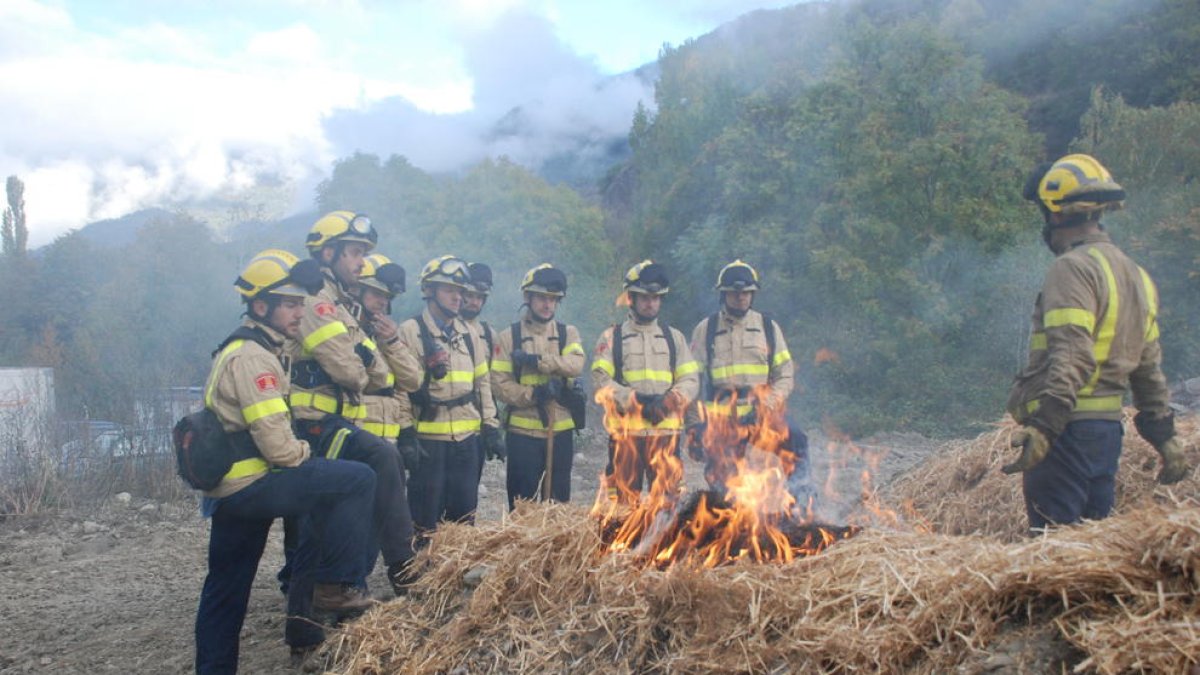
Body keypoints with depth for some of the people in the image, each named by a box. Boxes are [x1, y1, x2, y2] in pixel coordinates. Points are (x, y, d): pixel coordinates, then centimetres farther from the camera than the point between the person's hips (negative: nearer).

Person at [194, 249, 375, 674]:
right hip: (250, 484, -11)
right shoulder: (252, 357, -18)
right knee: (357, 480, -14)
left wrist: (297, 452, 11)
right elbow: (277, 446, -23)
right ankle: (334, 587, -6)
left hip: (228, 488, 11)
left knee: (225, 590, 18)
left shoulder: (245, 348, 15)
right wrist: (305, 453, -3)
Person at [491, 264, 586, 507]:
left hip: (561, 431, 2)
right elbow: (499, 383, -7)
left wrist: (536, 360, -20)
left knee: (559, 504, 13)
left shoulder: (568, 333, 7)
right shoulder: (508, 336, 1)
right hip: (523, 432, -2)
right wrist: (534, 394, -20)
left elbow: (576, 364, -13)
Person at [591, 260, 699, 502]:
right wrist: (635, 400, -14)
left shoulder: (674, 337, 16)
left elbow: (690, 381, 8)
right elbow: (601, 381, -2)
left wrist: (666, 402, -11)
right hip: (625, 430, -2)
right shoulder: (611, 337, 9)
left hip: (666, 430, 2)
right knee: (623, 500, 1)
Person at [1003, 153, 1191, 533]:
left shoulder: (1073, 267, -12)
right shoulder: (1135, 274, 17)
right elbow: (1149, 370, 19)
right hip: (1108, 428, 9)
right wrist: (1166, 439, 22)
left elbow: (1072, 358, -25)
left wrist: (1042, 427, -31)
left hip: (1067, 429, -9)